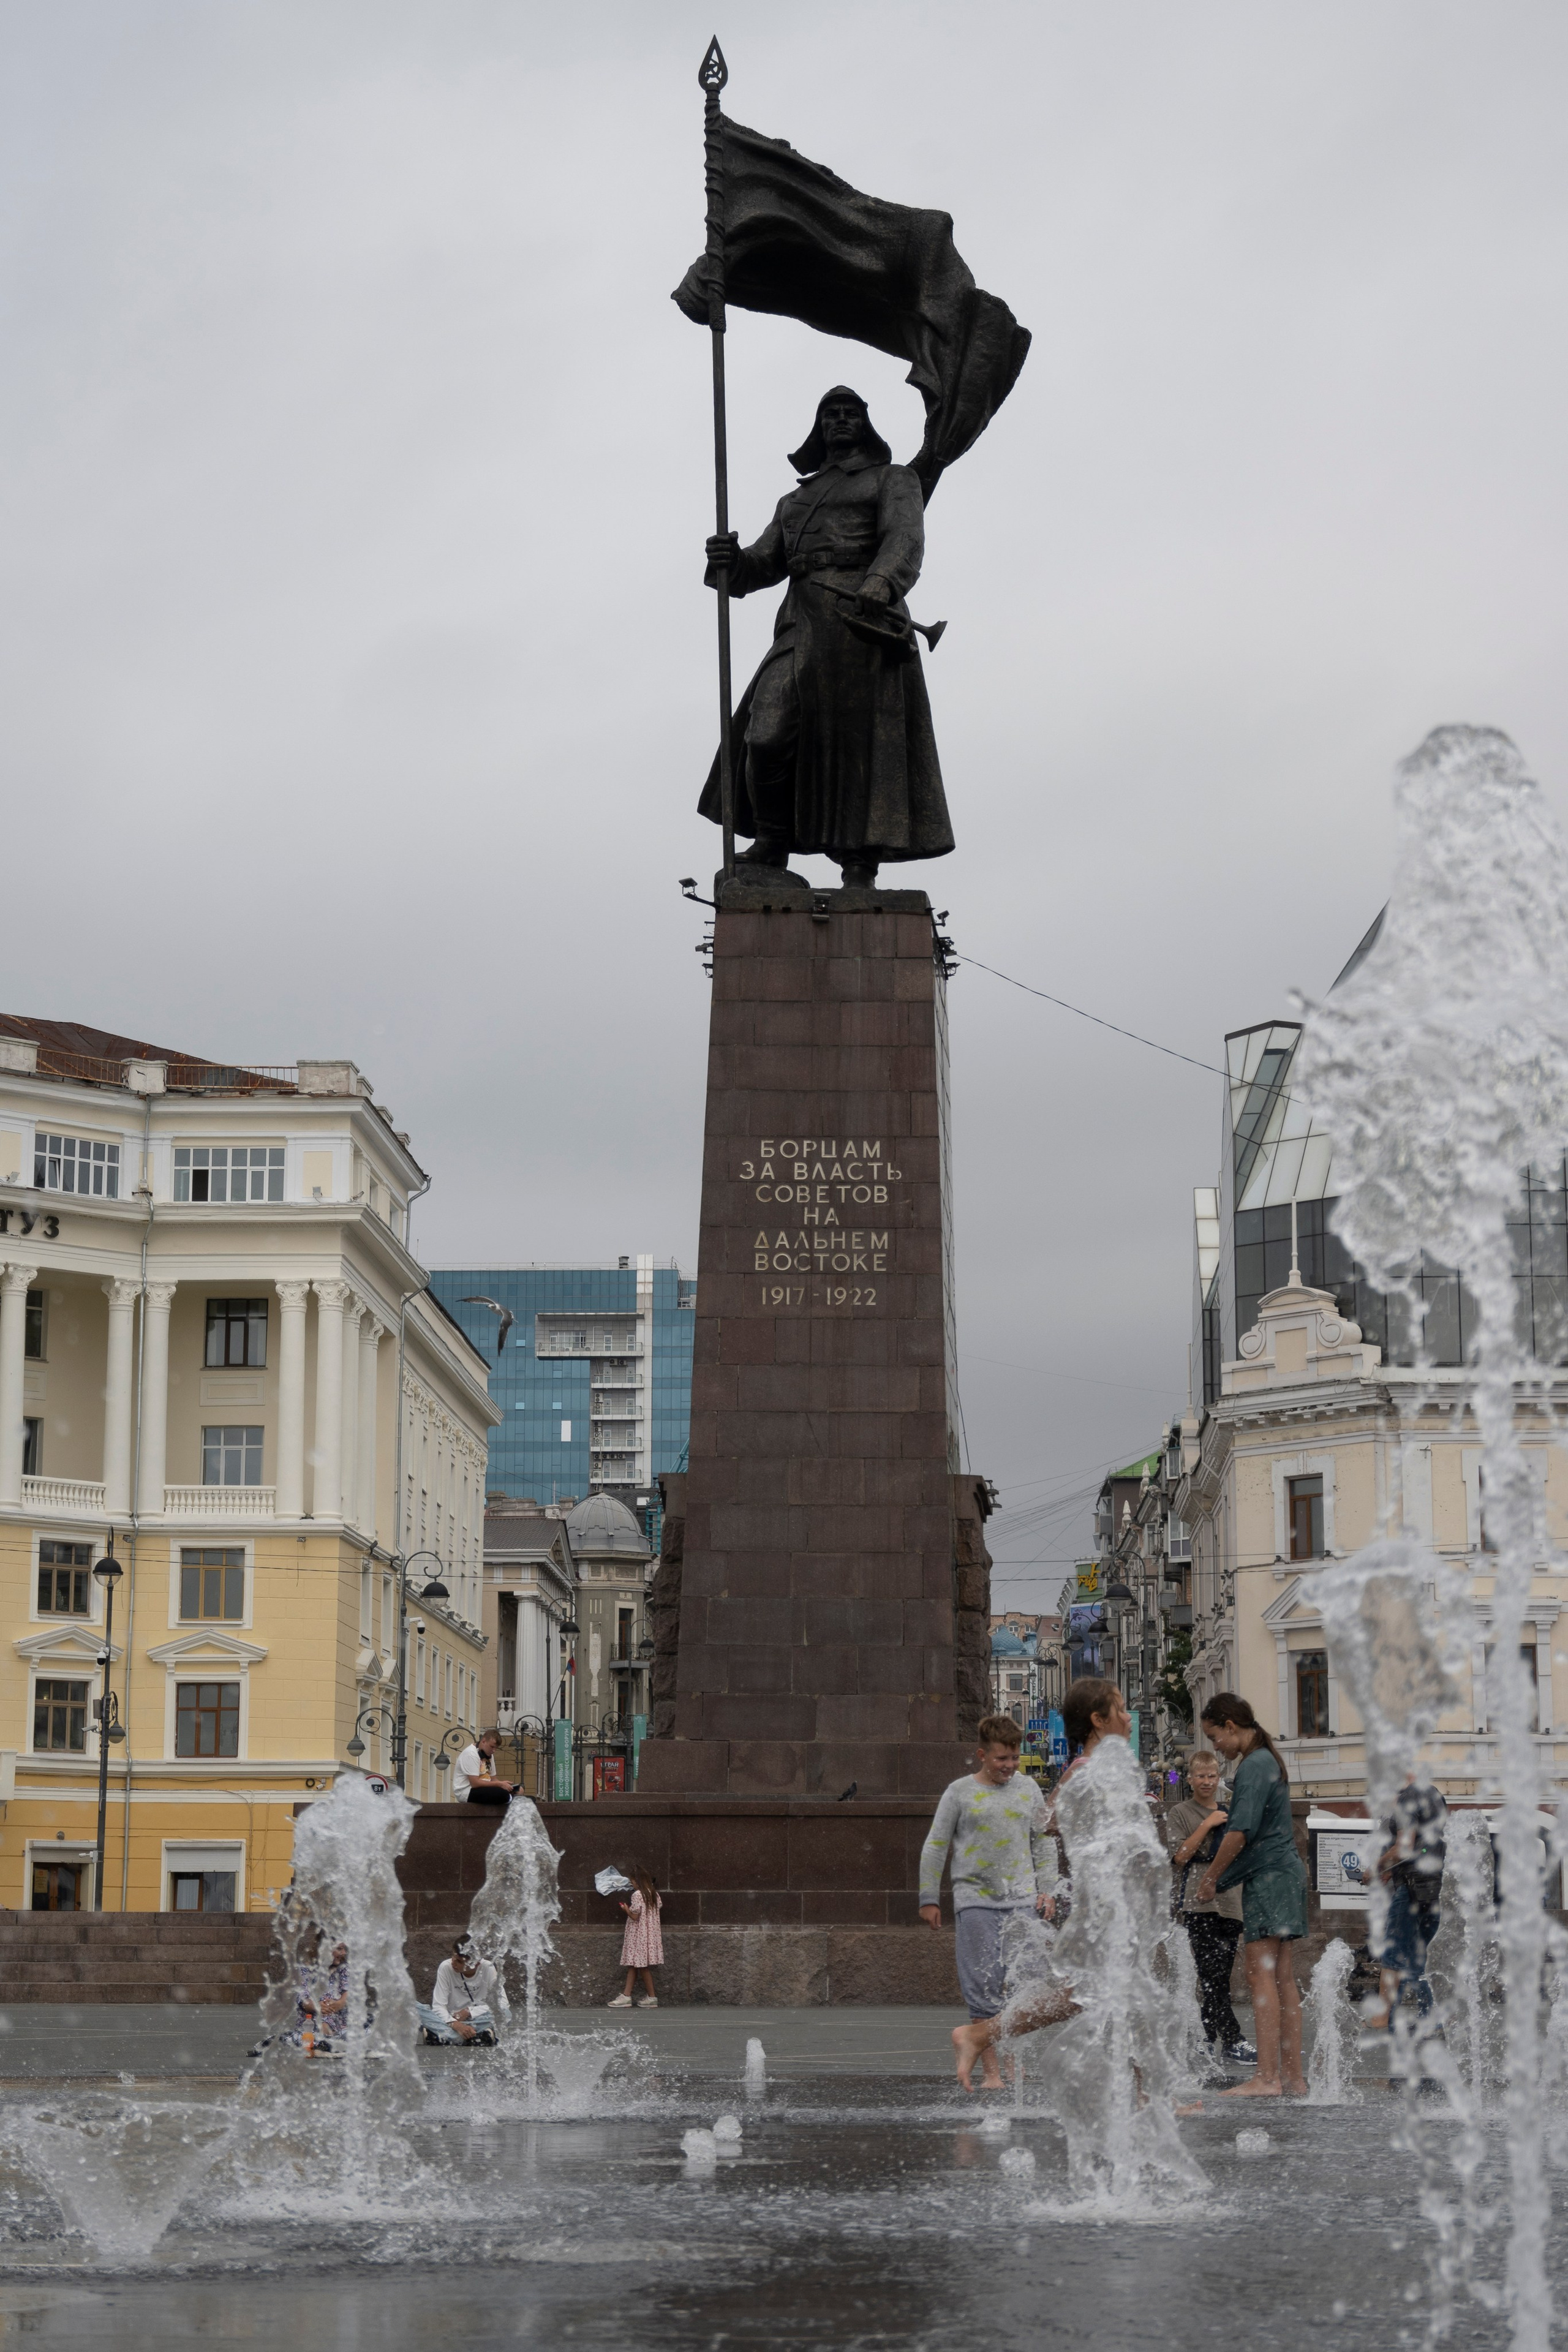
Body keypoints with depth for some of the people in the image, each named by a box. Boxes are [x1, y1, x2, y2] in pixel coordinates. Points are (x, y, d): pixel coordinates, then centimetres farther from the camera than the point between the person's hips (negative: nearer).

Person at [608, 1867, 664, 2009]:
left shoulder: (637, 1895, -15)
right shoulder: (655, 1895, 8)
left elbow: (635, 1916, -18)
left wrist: (626, 1909, 1)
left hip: (639, 1934, -8)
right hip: (651, 1933, 8)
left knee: (642, 1966, -1)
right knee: (633, 1966, 9)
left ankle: (652, 1997, 2)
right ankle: (626, 1995, 7)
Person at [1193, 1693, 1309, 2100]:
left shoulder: (1253, 1766, -13)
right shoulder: (1268, 1761, 19)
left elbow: (1241, 1831, -21)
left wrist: (1211, 1877, -11)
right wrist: (1216, 1872, 21)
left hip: (1268, 1876, -10)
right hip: (1284, 1872, 10)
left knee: (1262, 1976, -11)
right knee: (1283, 1978, 9)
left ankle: (1267, 2078, -14)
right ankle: (1293, 2076, 10)